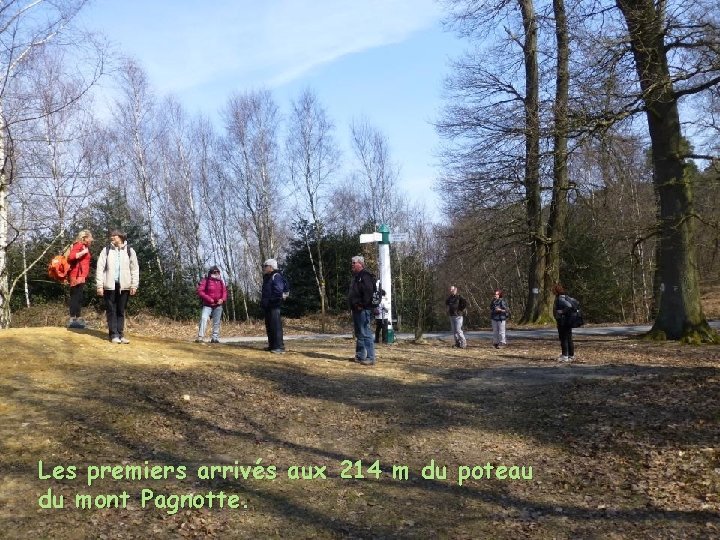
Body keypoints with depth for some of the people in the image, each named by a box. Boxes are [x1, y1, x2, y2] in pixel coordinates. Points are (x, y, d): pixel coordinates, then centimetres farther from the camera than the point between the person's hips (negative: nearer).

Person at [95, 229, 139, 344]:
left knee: (121, 311, 7)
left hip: (124, 286, 0)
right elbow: (100, 268, 1)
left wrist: (134, 285, -2)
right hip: (110, 285, 0)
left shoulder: (130, 251, 4)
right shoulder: (106, 250, 4)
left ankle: (120, 334, 12)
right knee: (111, 311, 2)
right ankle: (114, 335, 6)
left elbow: (135, 268, 4)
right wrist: (99, 285, -5)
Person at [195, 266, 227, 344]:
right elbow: (200, 291, -11)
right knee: (203, 319, -19)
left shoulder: (221, 282, 12)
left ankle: (215, 338, 13)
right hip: (208, 305, -4)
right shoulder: (205, 280, -4)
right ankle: (200, 337, -19)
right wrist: (209, 299, -19)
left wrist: (222, 299, -9)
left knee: (217, 322, 6)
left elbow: (224, 292, 12)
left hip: (218, 305, 5)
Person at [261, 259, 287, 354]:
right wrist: (263, 301, 17)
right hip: (267, 306, 11)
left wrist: (271, 300, -18)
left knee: (276, 326, -12)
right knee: (269, 326, 13)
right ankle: (272, 345, 21)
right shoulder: (267, 278, 20)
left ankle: (279, 347, -12)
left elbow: (279, 291, -22)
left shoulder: (276, 276, -11)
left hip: (274, 306, -11)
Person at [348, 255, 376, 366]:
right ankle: (360, 356, 25)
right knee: (359, 334, 16)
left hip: (363, 310, -11)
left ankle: (370, 358, -9)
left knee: (365, 334, -11)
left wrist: (362, 305, -20)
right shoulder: (355, 277, 19)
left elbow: (368, 292, -23)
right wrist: (353, 306, 16)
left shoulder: (365, 276, -12)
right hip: (356, 310, 11)